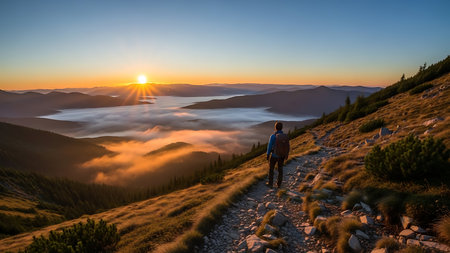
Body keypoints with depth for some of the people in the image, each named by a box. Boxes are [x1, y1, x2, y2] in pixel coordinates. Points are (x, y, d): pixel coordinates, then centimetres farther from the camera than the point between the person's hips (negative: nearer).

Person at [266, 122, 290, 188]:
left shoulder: (273, 136, -21)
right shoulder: (285, 136, -9)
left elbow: (269, 147, -14)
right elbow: (287, 147, -1)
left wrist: (268, 155, 0)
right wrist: (286, 155, 12)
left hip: (274, 155, -3)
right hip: (282, 156, 4)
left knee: (271, 169, 15)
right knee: (280, 169, 19)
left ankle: (270, 184, 22)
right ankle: (279, 184, 27)